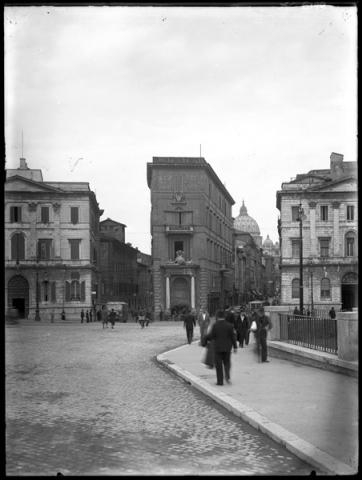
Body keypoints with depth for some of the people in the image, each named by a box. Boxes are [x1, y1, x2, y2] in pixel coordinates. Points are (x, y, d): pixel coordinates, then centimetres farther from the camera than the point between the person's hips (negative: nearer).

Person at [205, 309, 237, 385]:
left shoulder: (215, 325, -12)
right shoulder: (229, 325, -2)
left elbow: (211, 336, -11)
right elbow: (233, 337, -1)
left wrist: (206, 337, 11)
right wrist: (235, 347, 5)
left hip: (218, 348, -3)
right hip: (227, 348, 3)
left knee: (218, 364, 6)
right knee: (227, 362, 18)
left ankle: (220, 381, 7)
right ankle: (227, 376, -3)